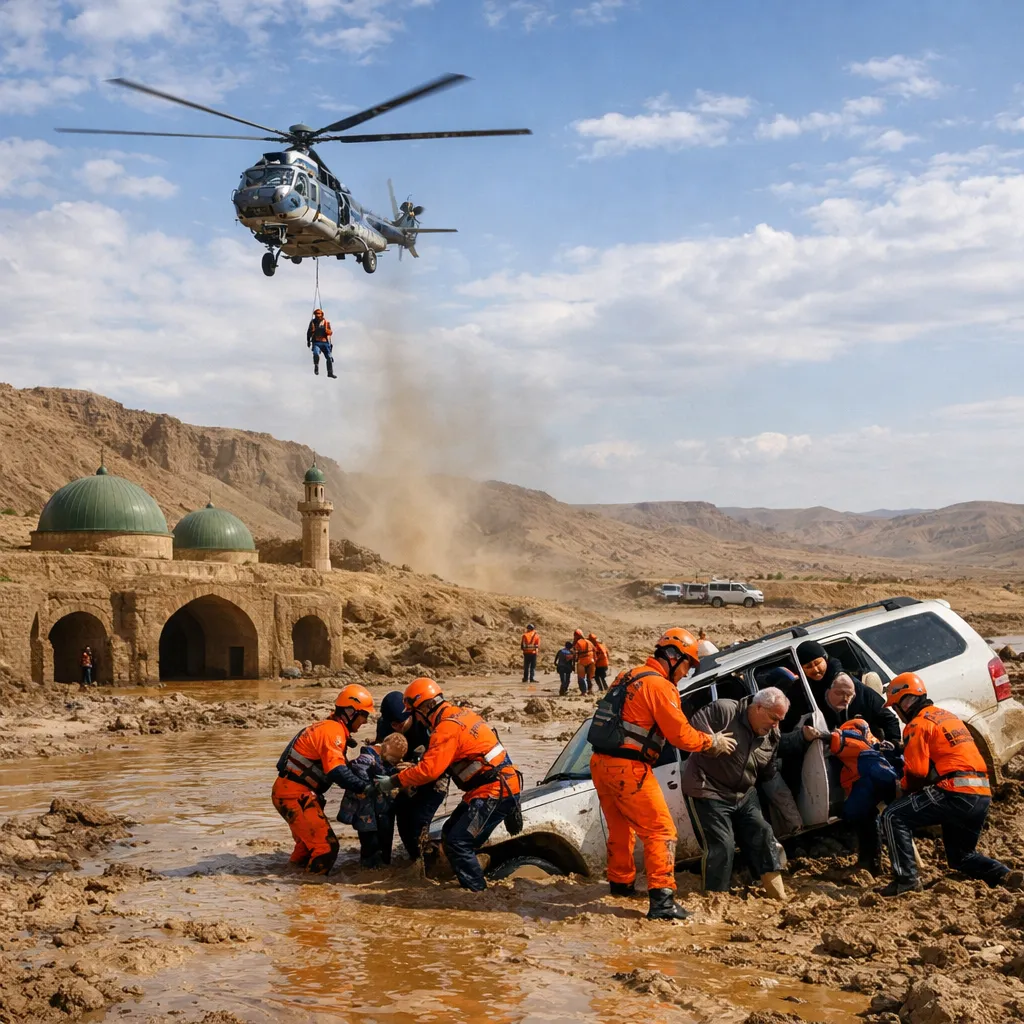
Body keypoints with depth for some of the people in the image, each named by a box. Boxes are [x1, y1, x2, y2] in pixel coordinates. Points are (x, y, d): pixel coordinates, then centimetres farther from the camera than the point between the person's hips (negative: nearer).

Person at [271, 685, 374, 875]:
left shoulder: (331, 728, 15)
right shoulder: (333, 731, -17)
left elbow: (342, 766, 14)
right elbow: (337, 772, -28)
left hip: (288, 791, 11)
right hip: (294, 795, -11)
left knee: (309, 842, 28)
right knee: (326, 846, -12)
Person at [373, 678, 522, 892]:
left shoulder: (447, 727, -17)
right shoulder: (460, 714, 12)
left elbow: (429, 770, -22)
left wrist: (393, 781, -14)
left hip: (495, 791, -10)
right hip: (499, 785, 10)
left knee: (458, 842, -10)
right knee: (449, 834, 15)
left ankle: (477, 891, -4)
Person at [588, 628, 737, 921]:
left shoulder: (628, 677, 16)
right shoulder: (660, 686, -10)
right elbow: (681, 734, -11)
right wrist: (713, 742, 6)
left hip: (601, 763, 9)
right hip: (629, 769, -9)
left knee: (621, 827, 25)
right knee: (661, 831, -4)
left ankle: (620, 882, 39)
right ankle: (661, 900, -10)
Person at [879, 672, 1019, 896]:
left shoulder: (918, 724, -4)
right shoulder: (947, 716, 24)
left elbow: (916, 772, -10)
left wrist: (903, 789, 10)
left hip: (955, 793, -9)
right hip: (982, 795, 9)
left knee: (892, 817, -7)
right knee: (960, 857, 23)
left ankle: (906, 878, -14)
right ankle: (1006, 876, 2)